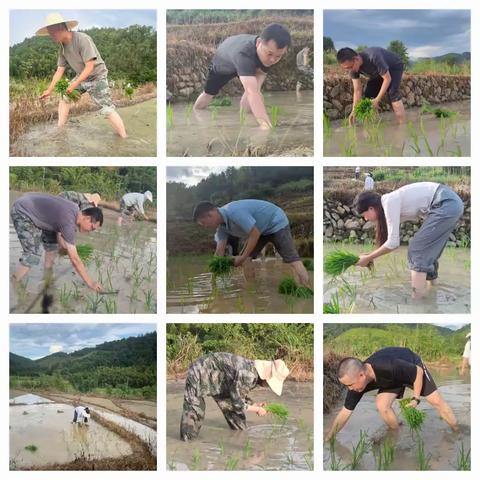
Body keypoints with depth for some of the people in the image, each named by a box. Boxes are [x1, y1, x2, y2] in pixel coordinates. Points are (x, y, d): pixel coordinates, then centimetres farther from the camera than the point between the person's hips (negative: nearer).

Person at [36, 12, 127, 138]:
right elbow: (60, 70, 5)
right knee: (64, 97, 9)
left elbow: (89, 67, -29)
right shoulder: (62, 47, -3)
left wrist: (74, 84, -30)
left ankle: (124, 139, -15)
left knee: (108, 109, -16)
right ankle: (60, 129, 18)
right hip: (81, 76, 8)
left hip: (96, 77, -8)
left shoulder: (82, 39, -28)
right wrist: (49, 90, 1)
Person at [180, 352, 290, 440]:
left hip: (216, 378, 9)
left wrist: (255, 405, -2)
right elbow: (238, 404, -27)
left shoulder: (254, 375, -4)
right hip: (199, 373, -9)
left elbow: (238, 396, 11)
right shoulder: (248, 375, -33)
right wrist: (256, 409, -12)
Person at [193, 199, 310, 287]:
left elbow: (255, 234, -31)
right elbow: (219, 251, -4)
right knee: (246, 261, 0)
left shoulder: (234, 212, -35)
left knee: (292, 260, -18)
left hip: (276, 223, -9)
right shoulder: (221, 226, -6)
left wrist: (242, 258, -24)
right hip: (260, 229, 9)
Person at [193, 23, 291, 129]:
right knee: (208, 94, 20)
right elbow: (252, 92, -70)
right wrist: (265, 125, -82)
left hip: (251, 63, 3)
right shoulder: (243, 53, -58)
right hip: (223, 63, -3)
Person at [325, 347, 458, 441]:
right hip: (392, 379, 4)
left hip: (413, 367, -4)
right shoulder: (357, 381, -29)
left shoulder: (389, 367, -47)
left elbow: (418, 371, -28)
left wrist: (416, 398, -23)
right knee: (382, 405, -17)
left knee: (436, 401, -4)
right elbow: (344, 413, -17)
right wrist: (327, 439, -16)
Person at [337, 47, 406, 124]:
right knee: (368, 96, -3)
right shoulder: (353, 67, -21)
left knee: (392, 94, -27)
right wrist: (354, 111, -24)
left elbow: (387, 79, -33)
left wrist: (377, 100, -34)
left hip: (394, 66, -7)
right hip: (379, 72, 7)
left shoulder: (373, 58, -42)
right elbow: (357, 90, -16)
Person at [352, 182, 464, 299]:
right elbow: (393, 238, 23)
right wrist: (371, 256, 19)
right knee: (426, 248, 18)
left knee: (417, 249, -6)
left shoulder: (390, 202, -14)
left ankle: (417, 297, -5)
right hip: (451, 203, 9)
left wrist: (368, 258, -5)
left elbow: (393, 243, -15)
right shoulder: (388, 203, 13)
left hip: (447, 205, -9)